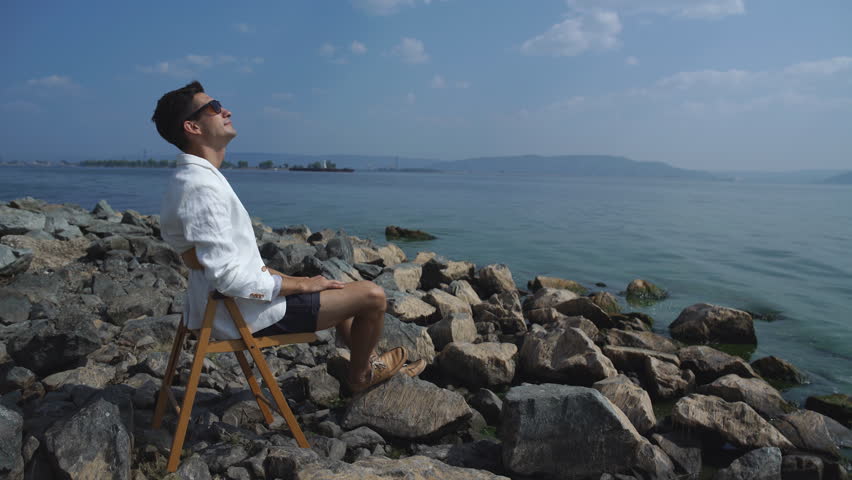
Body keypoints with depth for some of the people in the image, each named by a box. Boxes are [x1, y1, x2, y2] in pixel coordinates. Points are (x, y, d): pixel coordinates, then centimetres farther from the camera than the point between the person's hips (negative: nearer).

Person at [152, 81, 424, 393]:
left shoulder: (191, 180, 9)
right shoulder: (201, 188, -25)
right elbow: (228, 277, -28)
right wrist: (301, 284, -17)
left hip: (227, 304, 11)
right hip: (246, 313, -11)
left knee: (335, 290, 27)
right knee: (372, 295, -4)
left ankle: (370, 365, 39)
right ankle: (360, 375, 22)